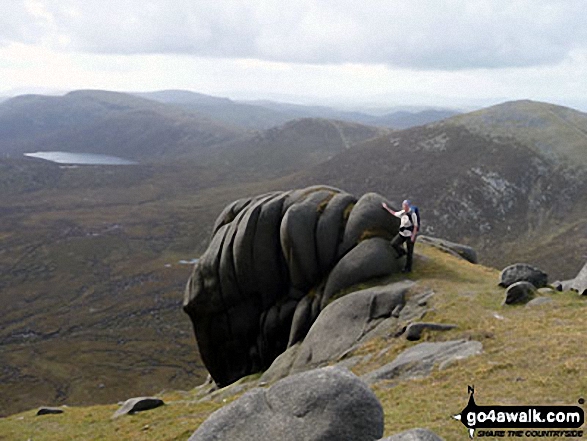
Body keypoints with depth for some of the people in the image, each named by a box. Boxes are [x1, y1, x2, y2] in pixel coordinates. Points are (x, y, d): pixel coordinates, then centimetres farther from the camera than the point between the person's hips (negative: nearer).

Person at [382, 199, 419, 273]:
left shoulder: (412, 214, -16)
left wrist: (413, 236, -18)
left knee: (409, 252, 1)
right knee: (394, 243, -9)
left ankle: (408, 268, 10)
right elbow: (394, 213, 23)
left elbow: (415, 226, -14)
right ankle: (402, 252, 19)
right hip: (402, 234, 6)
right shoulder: (402, 213, 3)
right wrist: (386, 208, 29)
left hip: (410, 235, -6)